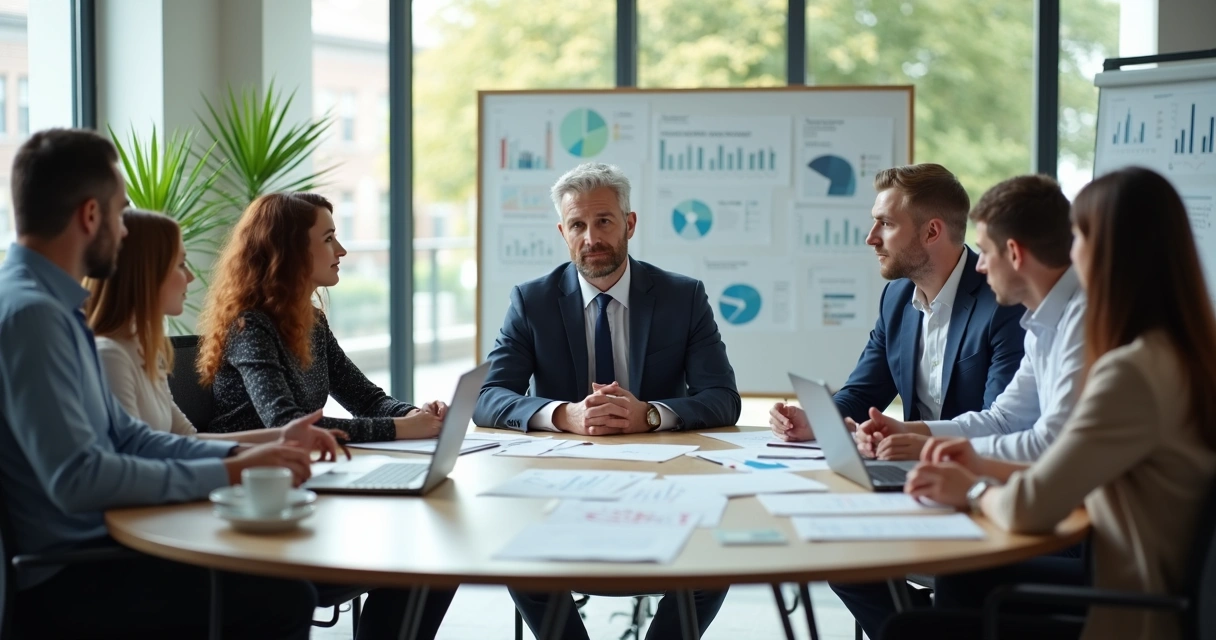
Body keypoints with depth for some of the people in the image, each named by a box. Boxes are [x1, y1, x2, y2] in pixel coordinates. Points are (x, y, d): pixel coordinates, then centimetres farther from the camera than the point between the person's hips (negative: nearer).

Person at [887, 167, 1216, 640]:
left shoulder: (1132, 373, -25)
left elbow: (1028, 510, -24)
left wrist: (973, 490, -3)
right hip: (1167, 596, 10)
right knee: (963, 582, 25)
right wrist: (986, 468, 11)